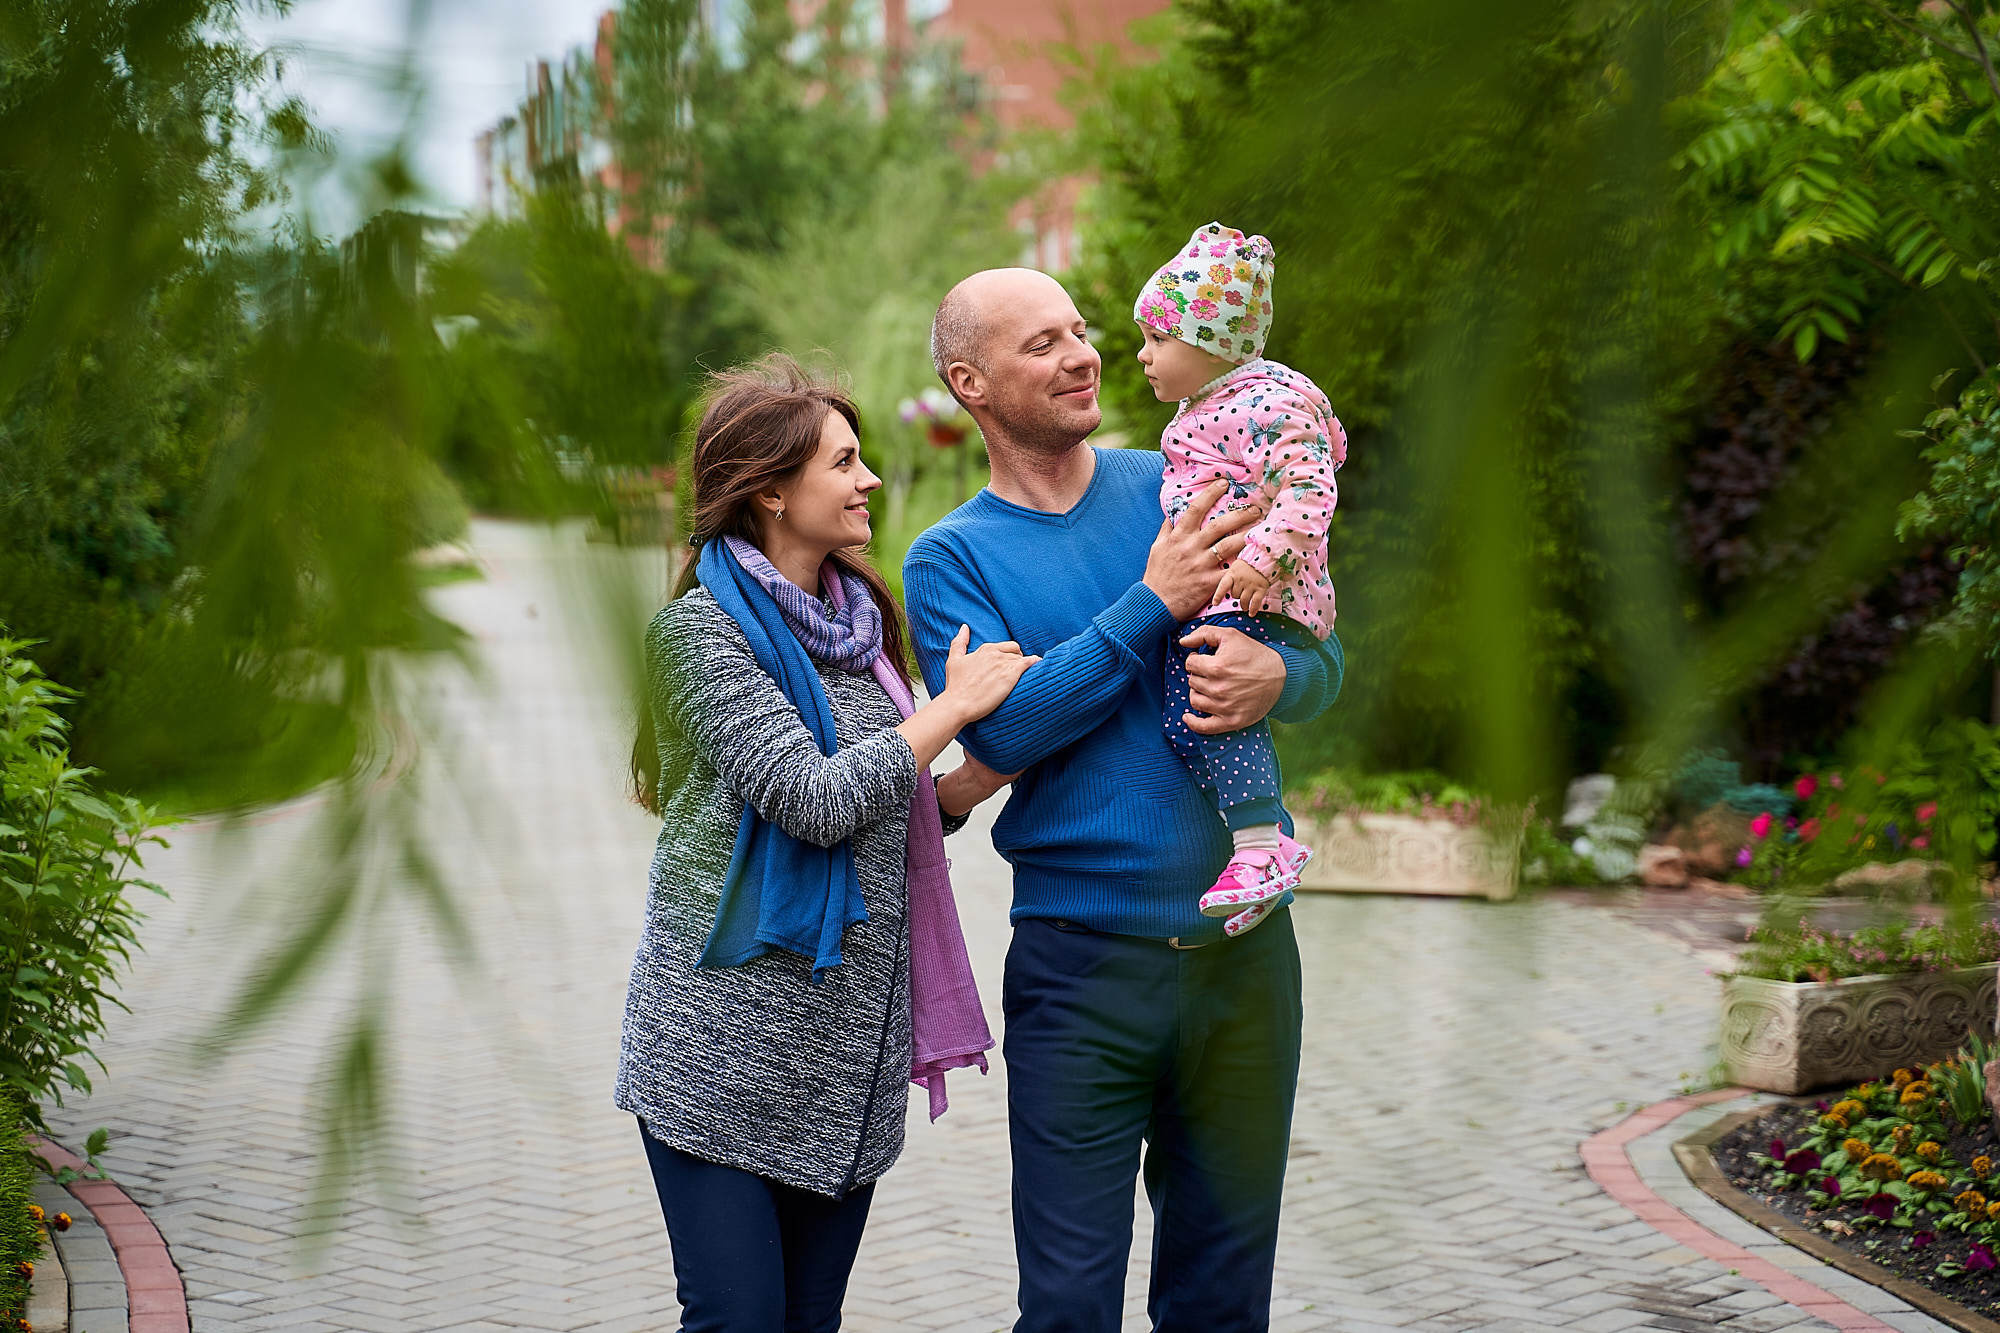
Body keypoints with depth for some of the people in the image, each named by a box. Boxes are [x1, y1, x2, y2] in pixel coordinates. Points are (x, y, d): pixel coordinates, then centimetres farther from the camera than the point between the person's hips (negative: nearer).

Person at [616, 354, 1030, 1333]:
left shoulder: (856, 621, 13)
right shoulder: (702, 627, -9)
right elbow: (814, 801, -19)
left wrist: (977, 779, 3)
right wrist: (954, 707, -10)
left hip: (848, 1051, 7)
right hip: (726, 1055, -7)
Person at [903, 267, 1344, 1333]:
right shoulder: (950, 558, 1)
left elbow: (1324, 657, 9)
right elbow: (1000, 731, -14)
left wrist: (1276, 676, -15)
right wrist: (1155, 605, -18)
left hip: (1245, 950, 3)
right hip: (1080, 964, -2)